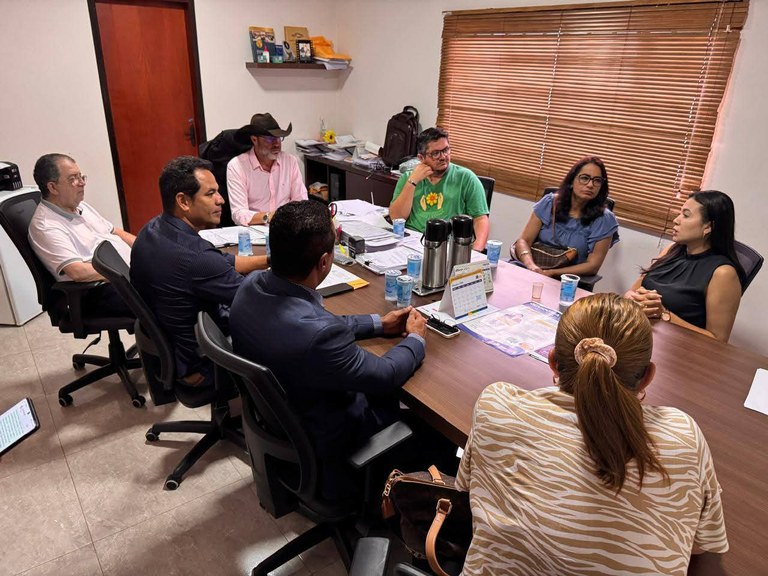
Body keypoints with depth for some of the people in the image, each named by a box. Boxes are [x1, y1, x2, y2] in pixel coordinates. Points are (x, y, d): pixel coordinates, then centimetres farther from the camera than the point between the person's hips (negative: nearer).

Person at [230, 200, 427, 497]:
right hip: (319, 441, -7)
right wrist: (415, 338, -2)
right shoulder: (319, 333, -40)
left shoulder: (251, 286, -16)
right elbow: (385, 375, -21)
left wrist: (379, 323, 7)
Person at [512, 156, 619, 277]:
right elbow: (524, 240, 0)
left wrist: (551, 273, -18)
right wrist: (531, 265, -22)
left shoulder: (604, 220, -3)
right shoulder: (549, 203, 2)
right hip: (536, 269, 2)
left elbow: (593, 266, -5)